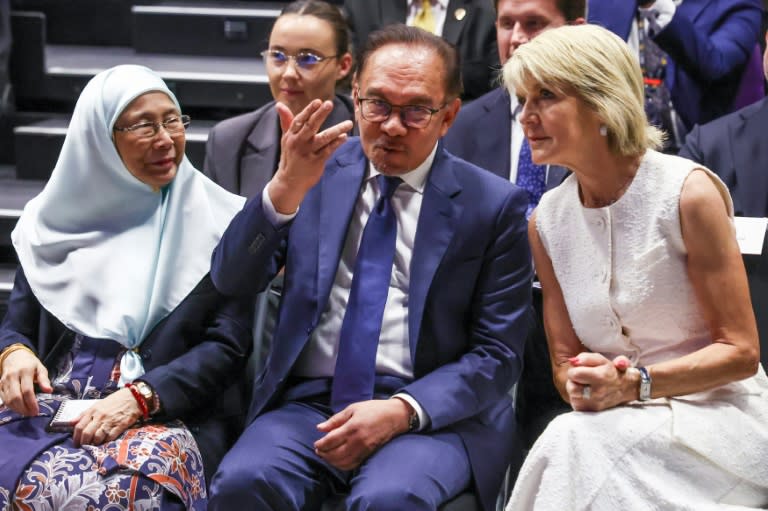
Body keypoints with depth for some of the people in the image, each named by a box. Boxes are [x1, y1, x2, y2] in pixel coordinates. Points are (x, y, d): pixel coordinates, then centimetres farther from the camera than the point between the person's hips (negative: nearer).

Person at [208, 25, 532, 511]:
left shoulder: (493, 205, 1)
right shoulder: (318, 171, 7)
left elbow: (498, 354, 1)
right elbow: (231, 280, -2)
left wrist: (402, 411, -16)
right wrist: (285, 188, -19)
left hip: (431, 411, -2)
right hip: (308, 403, 2)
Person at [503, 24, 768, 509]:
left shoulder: (688, 192, -11)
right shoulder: (547, 221, 5)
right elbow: (565, 357, 11)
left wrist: (634, 383, -22)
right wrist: (582, 386, -14)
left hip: (718, 420, -4)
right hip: (620, 424, 4)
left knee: (579, 445, -33)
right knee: (568, 442, -31)